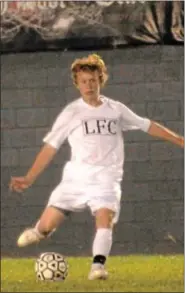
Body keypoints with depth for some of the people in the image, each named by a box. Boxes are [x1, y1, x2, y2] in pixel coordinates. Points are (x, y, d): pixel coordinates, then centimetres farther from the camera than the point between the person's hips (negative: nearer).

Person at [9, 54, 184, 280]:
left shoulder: (116, 110, 8)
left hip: (106, 181, 0)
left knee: (105, 220, -26)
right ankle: (39, 233, 30)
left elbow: (147, 125, 20)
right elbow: (50, 147, 2)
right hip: (76, 178, 0)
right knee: (47, 225, -4)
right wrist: (29, 179, -5)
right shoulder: (71, 113, 3)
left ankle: (98, 265, -30)